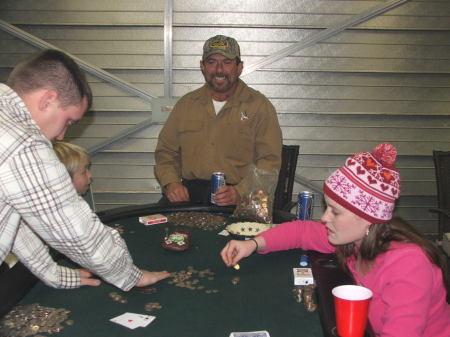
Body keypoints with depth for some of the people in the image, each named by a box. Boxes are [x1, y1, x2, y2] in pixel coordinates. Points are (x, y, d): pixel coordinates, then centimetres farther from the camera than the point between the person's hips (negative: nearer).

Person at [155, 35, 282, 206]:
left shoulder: (259, 106, 3)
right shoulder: (186, 104, 15)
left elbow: (269, 161, -4)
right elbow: (166, 152, 18)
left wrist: (240, 192, -19)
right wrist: (171, 183, -2)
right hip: (190, 193, 3)